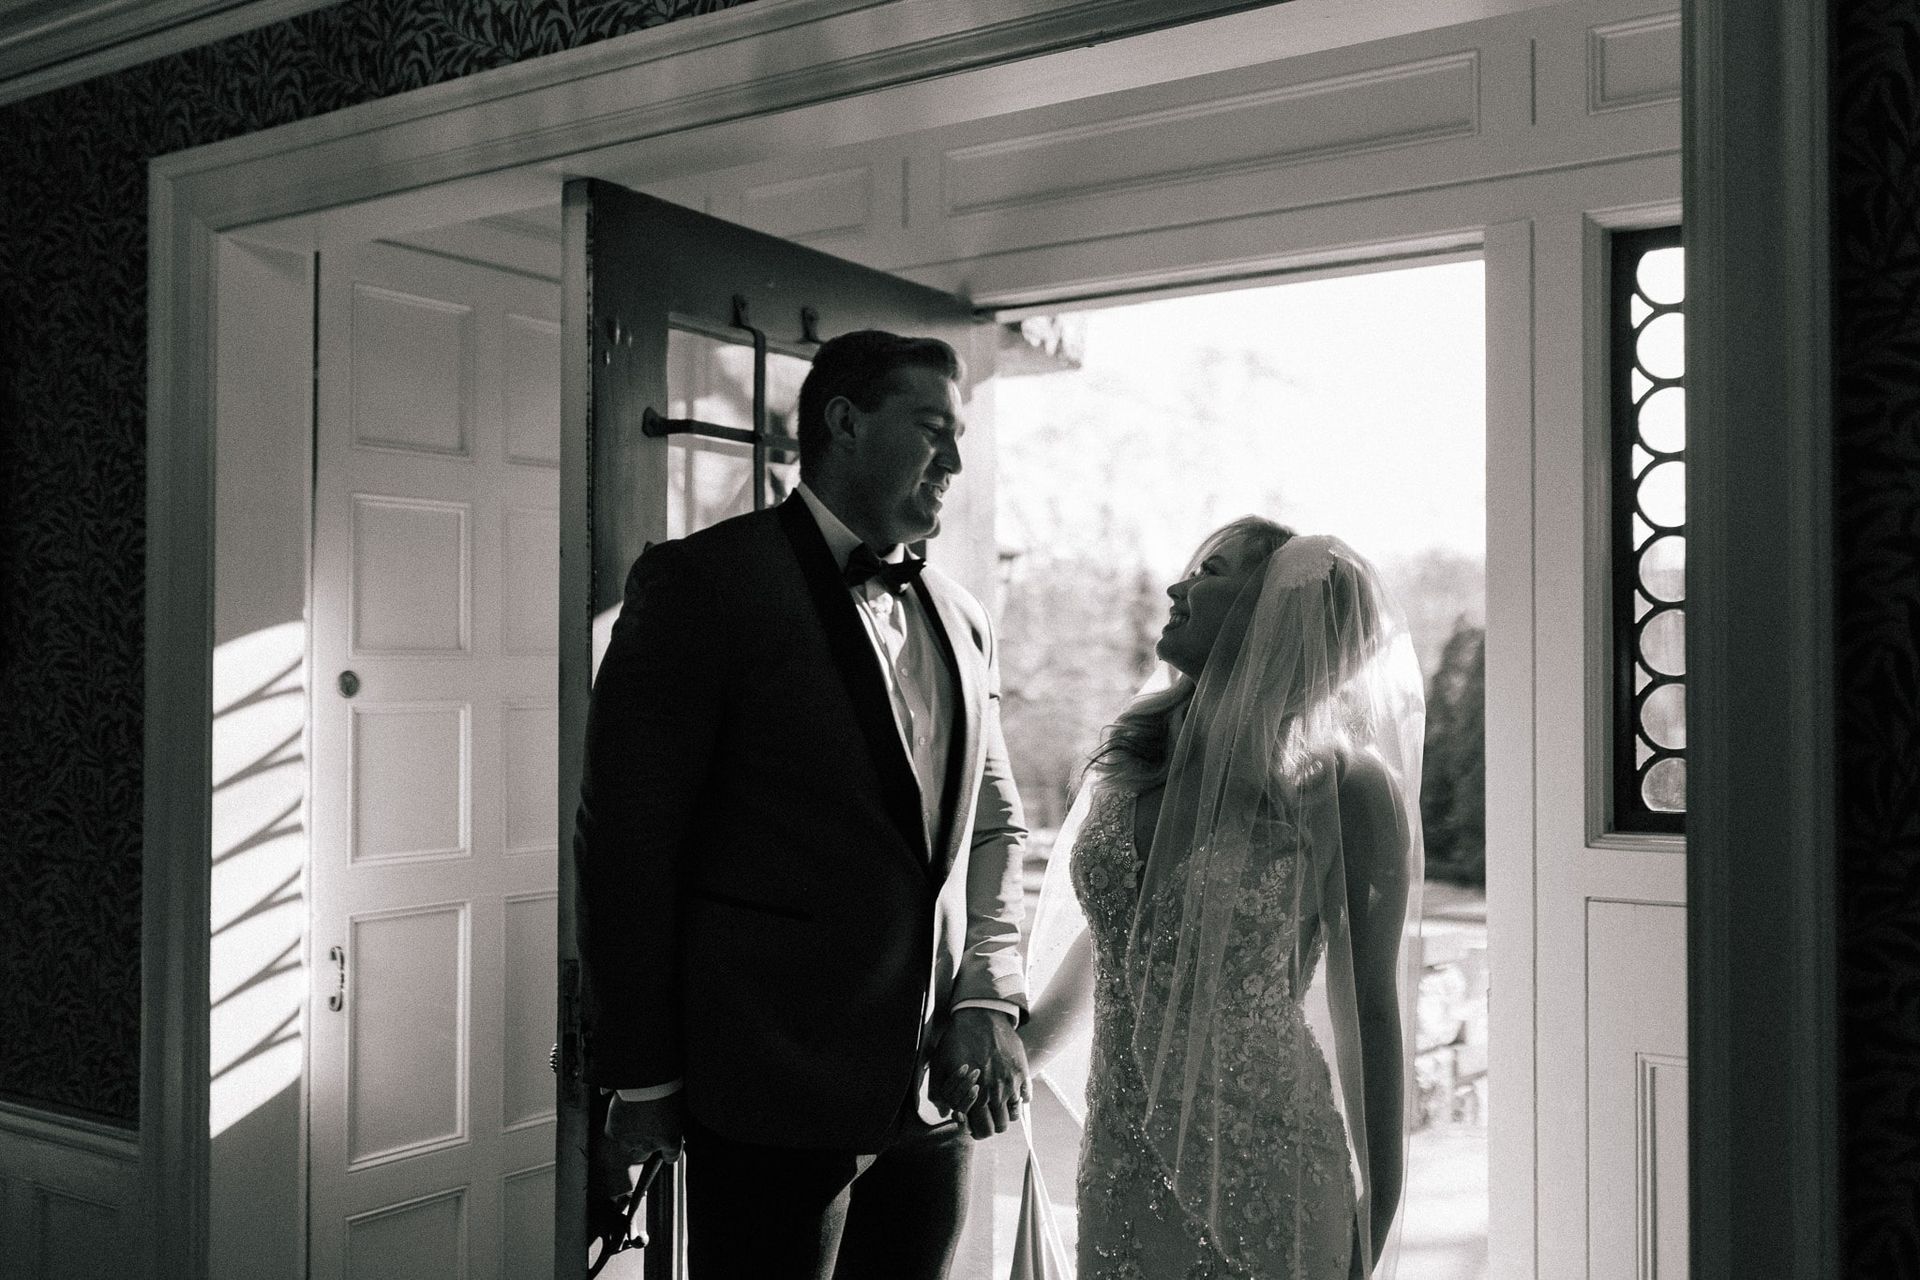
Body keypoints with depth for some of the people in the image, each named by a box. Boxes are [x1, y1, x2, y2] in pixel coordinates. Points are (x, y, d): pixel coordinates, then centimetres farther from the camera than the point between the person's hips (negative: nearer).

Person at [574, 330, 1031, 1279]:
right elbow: (624, 840, -9)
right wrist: (641, 1079, -8)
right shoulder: (701, 582, -8)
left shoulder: (960, 618, 11)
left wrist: (988, 996, 1)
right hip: (775, 1089, -5)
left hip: (936, 1092, 6)